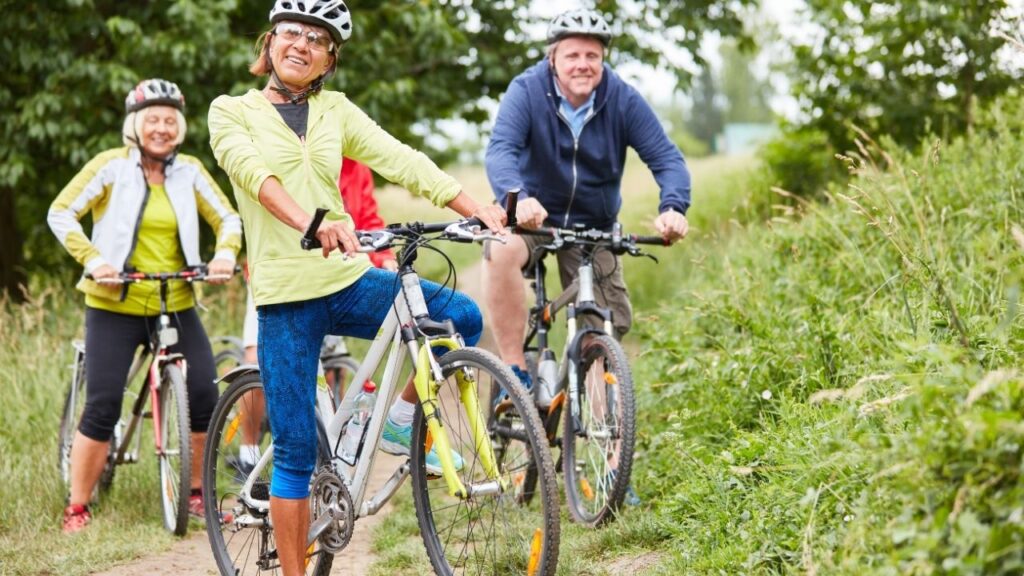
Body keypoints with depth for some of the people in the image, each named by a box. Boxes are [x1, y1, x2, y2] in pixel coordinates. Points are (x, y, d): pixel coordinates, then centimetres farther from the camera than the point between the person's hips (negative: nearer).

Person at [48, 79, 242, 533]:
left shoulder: (189, 171, 4)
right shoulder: (111, 166, -6)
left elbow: (227, 218, 8)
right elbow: (61, 213, -6)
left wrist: (225, 253, -13)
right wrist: (92, 259, -18)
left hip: (176, 305, 3)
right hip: (116, 306, -3)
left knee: (205, 398, -5)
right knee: (103, 407, -7)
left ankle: (196, 493, 13)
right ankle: (77, 507, 5)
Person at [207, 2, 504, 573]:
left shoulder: (336, 110, 12)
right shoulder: (232, 112, 1)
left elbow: (400, 160, 0)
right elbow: (255, 172, -18)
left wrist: (478, 209, -15)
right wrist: (311, 224, -38)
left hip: (350, 281, 3)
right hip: (286, 294, -3)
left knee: (463, 317, -17)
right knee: (296, 450, -3)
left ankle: (403, 417, 8)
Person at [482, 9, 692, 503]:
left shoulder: (623, 101, -12)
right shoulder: (527, 92, -17)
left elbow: (666, 157, -18)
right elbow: (501, 148, -32)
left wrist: (673, 208, -40)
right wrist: (516, 197, -53)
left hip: (593, 228, 2)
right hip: (533, 217, -2)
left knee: (608, 338, -1)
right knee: (502, 252, -37)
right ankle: (515, 373, -25)